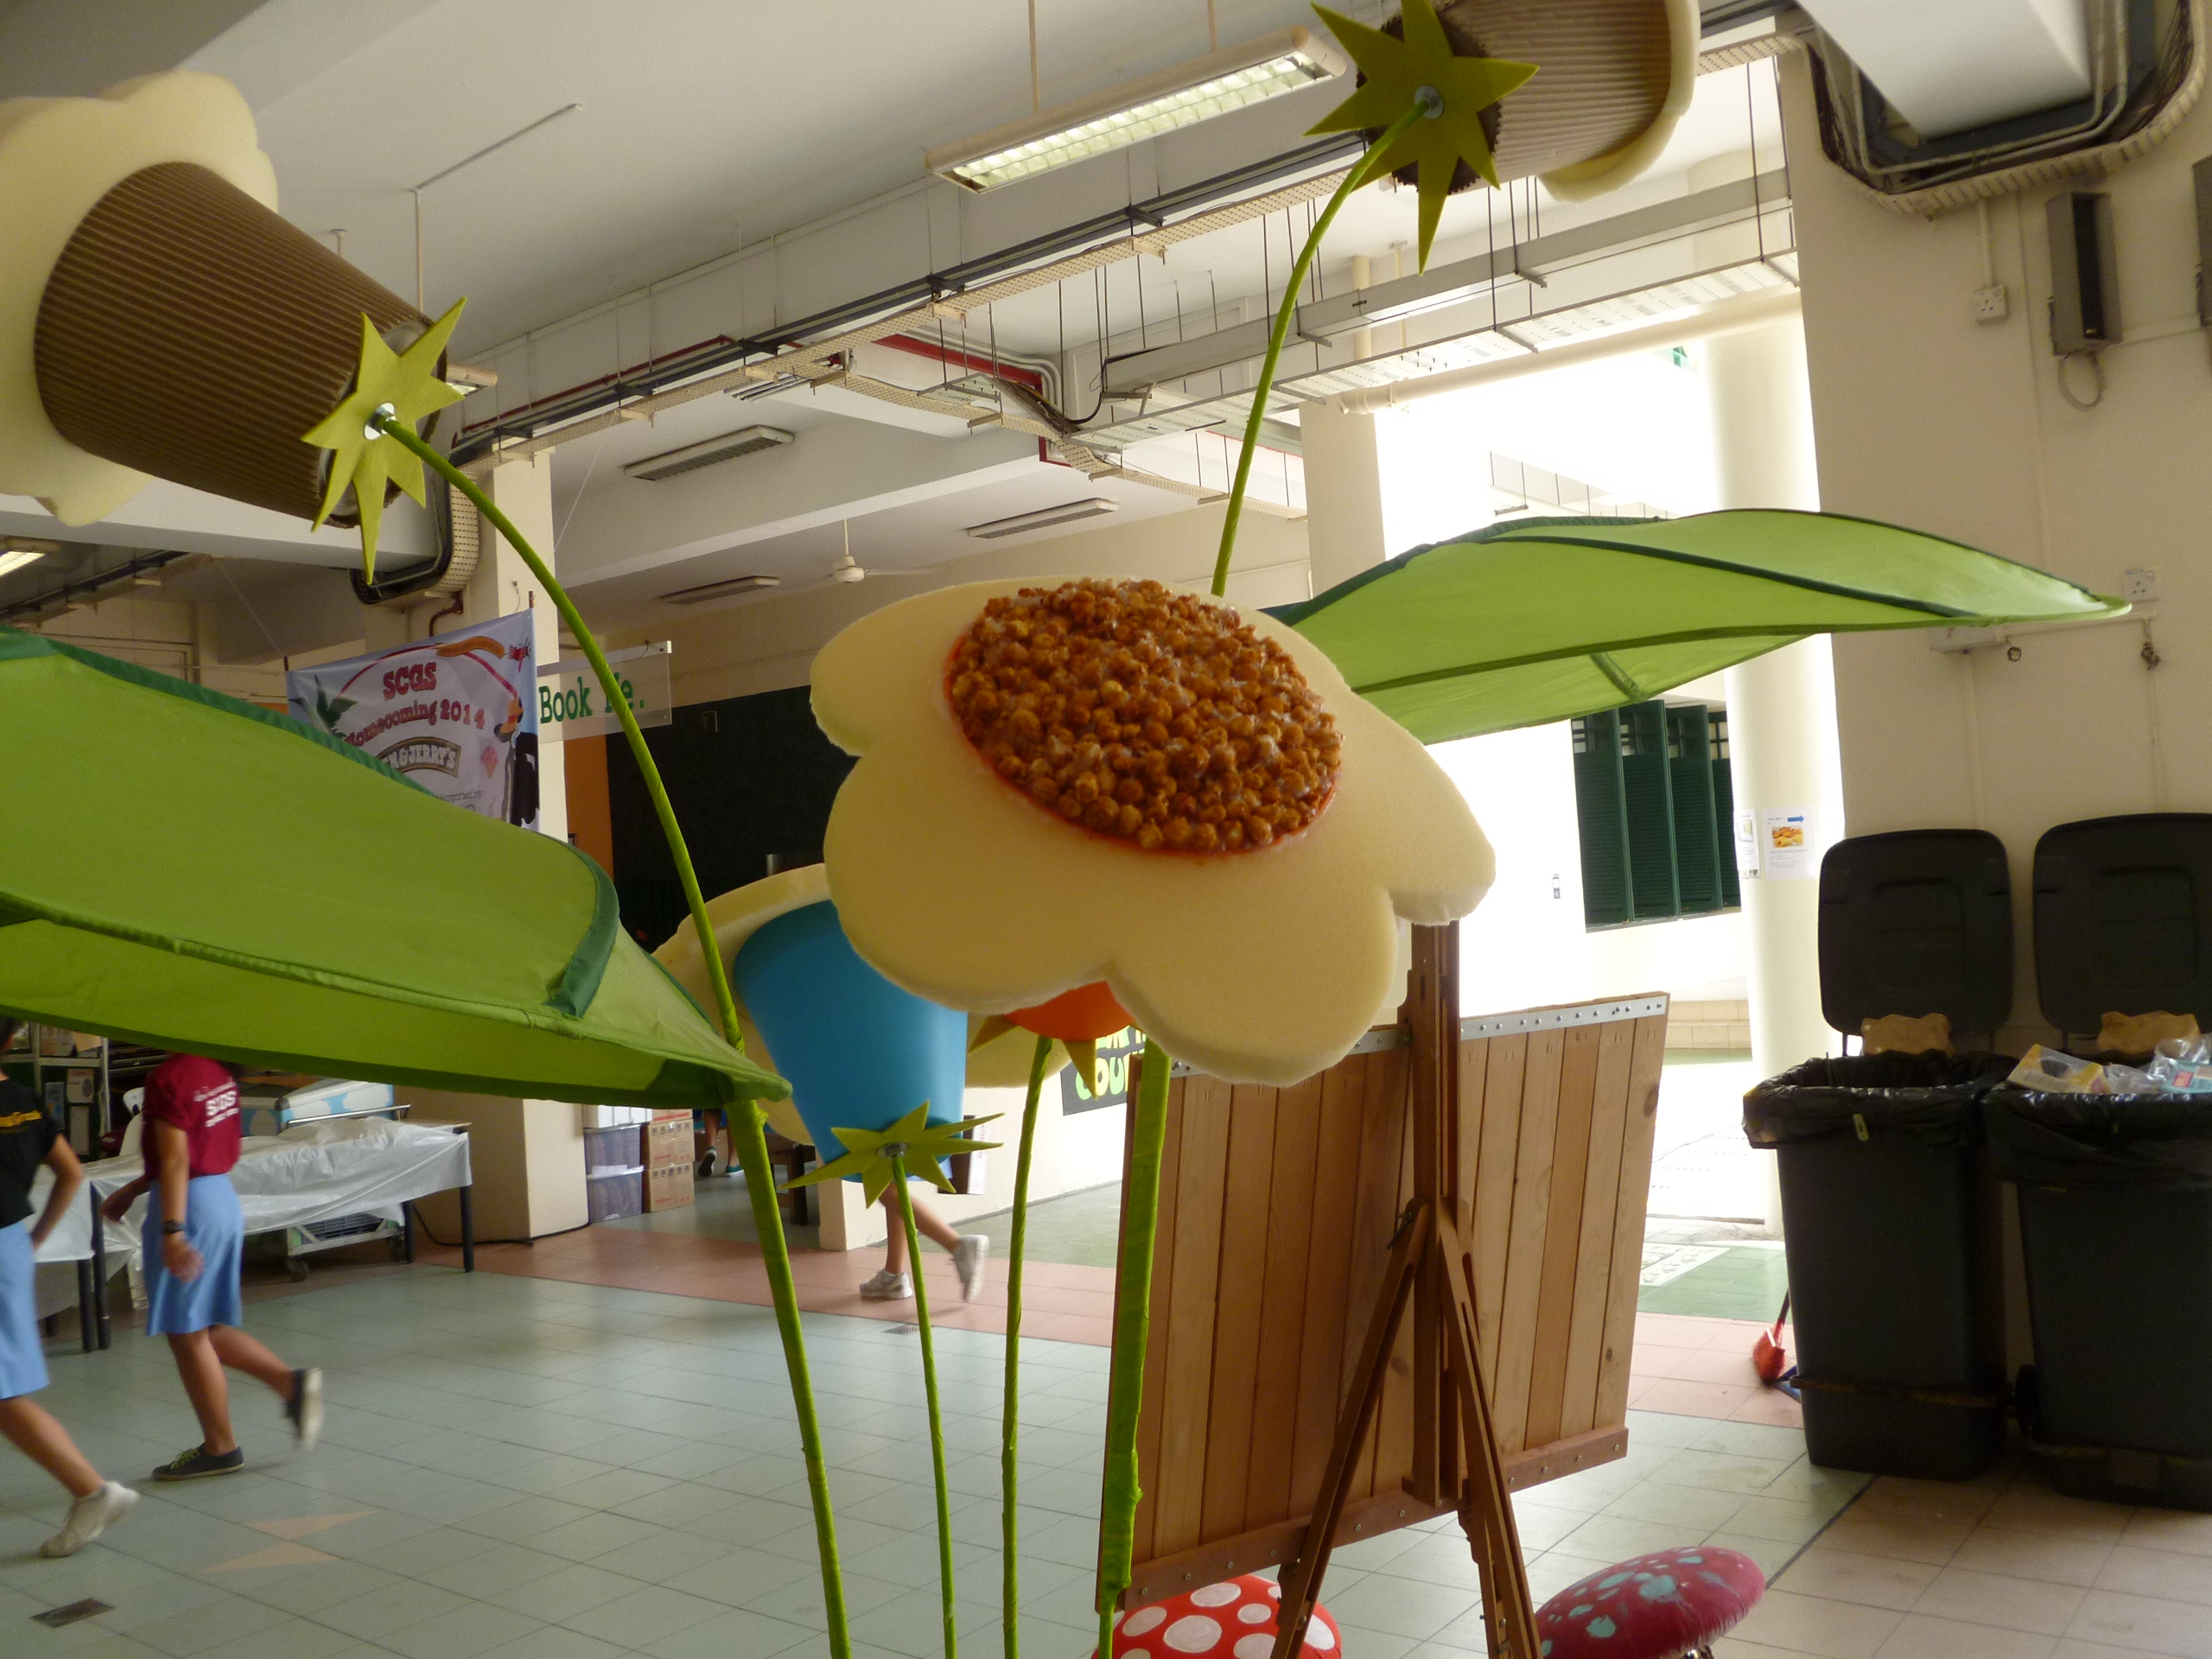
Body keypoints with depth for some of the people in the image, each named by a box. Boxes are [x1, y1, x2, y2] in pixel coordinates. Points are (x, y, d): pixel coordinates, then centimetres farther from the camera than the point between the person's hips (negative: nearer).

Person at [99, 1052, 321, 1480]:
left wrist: (171, 1232, -23)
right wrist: (132, 1190, 23)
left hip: (189, 1204, -9)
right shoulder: (219, 1071, 8)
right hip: (222, 1195, 9)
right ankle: (290, 1381, 10)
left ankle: (219, 1448, 13)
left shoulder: (167, 1079, -18)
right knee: (206, 1329, 19)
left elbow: (175, 1160, -22)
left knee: (187, 1335, 4)